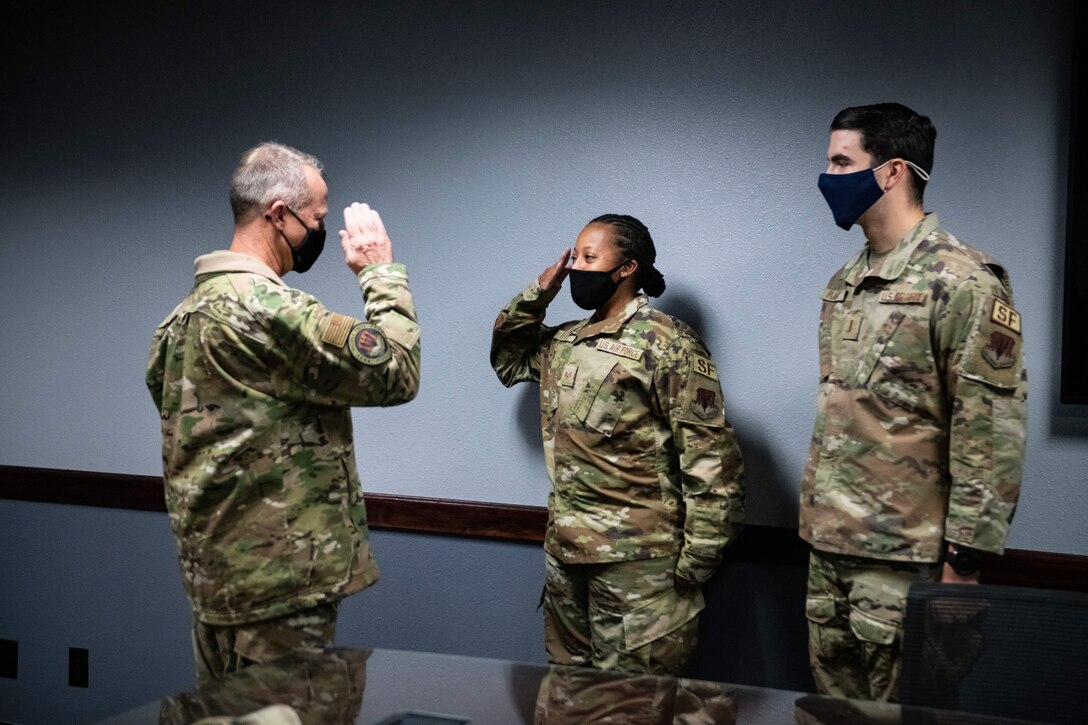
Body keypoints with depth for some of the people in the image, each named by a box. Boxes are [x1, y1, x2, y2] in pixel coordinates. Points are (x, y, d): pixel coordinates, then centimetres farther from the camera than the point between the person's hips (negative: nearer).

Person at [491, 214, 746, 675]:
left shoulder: (665, 344, -12)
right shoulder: (564, 342, 11)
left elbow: (710, 459, -15)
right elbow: (507, 361, 29)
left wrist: (698, 558, -17)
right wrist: (535, 296, 11)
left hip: (638, 564, -8)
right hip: (564, 550, 8)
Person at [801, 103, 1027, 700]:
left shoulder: (962, 283, -13)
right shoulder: (844, 283, 12)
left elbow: (991, 434, -15)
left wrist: (963, 559, -16)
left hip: (904, 558, -8)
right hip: (829, 546, 8)